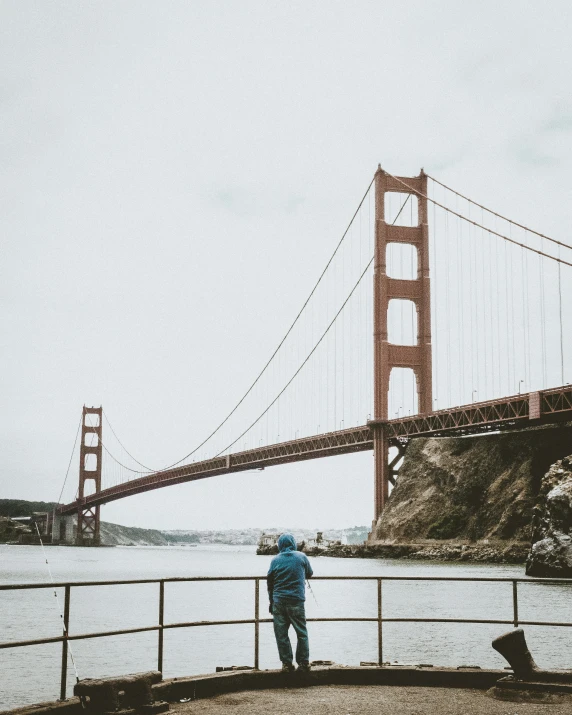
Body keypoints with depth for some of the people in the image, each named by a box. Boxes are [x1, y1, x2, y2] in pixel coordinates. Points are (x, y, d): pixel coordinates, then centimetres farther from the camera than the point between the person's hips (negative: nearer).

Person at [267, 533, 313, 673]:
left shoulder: (275, 560, 1)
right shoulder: (301, 557, 1)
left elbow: (269, 582, 5)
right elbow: (309, 573, 15)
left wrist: (271, 601, 16)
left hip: (278, 602, 1)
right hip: (297, 601, 0)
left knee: (281, 634, 6)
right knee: (302, 633, 8)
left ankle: (286, 663, 7)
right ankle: (303, 663, 8)